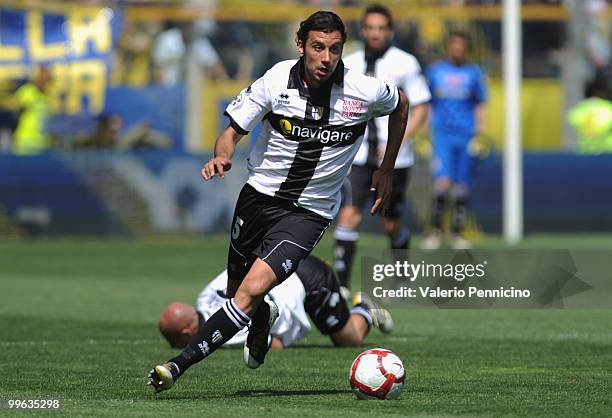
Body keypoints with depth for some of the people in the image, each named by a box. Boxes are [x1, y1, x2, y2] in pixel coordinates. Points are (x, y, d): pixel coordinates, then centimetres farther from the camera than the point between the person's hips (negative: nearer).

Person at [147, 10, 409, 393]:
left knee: (254, 289, -22)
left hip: (309, 213, -2)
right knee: (237, 290, 15)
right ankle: (263, 319, 54)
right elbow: (233, 131, -2)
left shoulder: (365, 92, -13)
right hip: (260, 194, 2)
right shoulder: (276, 82, -12)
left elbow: (401, 104, 11)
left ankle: (180, 365, -19)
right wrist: (222, 156, -26)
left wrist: (387, 170, 13)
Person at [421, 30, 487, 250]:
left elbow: (480, 106, 12)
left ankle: (457, 234, 15)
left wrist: (480, 132, 1)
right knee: (443, 183, -15)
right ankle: (435, 232, -4)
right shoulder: (436, 71, 9)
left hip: (466, 135, 1)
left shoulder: (474, 73, 8)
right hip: (442, 133, -1)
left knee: (461, 188, 3)